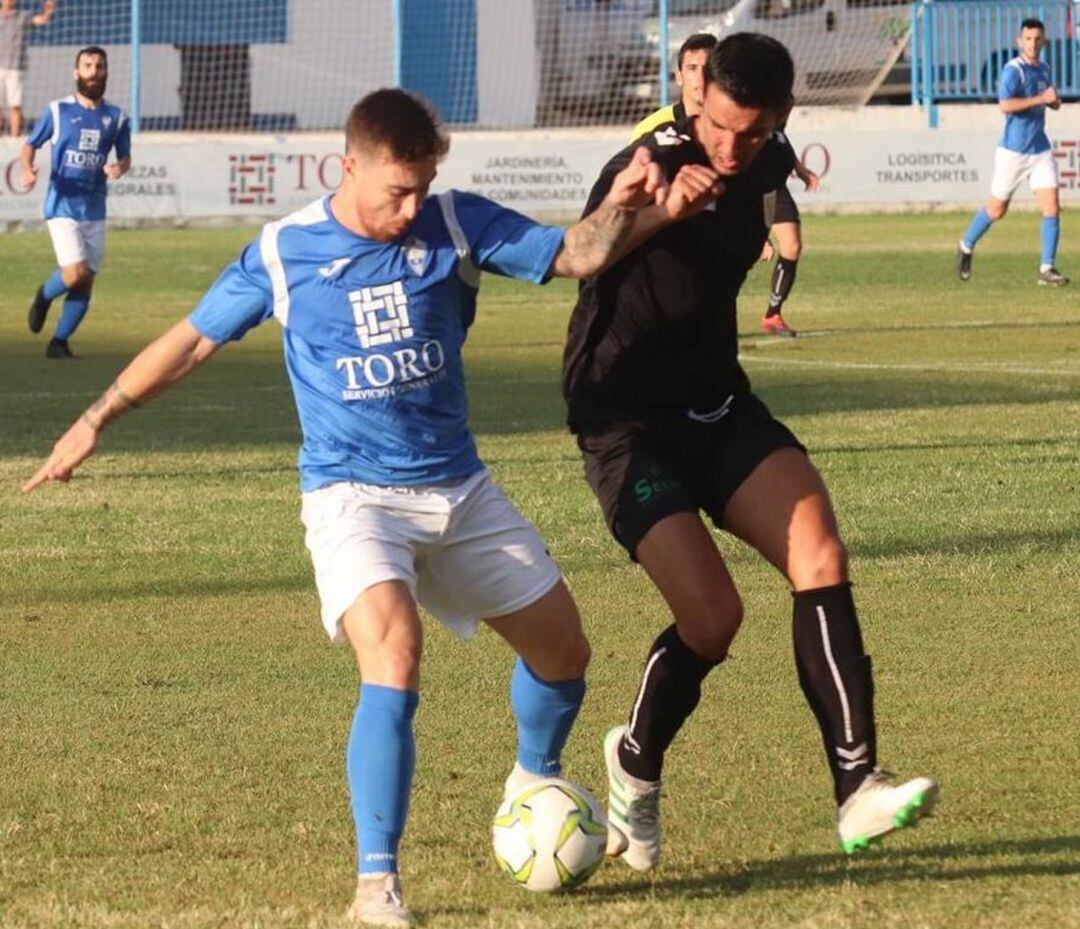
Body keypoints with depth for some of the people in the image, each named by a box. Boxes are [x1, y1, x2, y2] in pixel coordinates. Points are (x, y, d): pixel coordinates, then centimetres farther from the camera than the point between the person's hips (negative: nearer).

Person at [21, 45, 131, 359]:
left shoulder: (116, 118, 7)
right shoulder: (57, 111, 0)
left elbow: (125, 157, 15)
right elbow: (30, 145, 7)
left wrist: (119, 167, -9)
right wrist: (28, 169, -13)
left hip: (95, 210, 4)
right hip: (62, 206, -4)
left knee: (86, 283, 1)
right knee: (75, 273, -17)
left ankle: (59, 342, 14)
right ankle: (44, 296, 15)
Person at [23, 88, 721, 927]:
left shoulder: (457, 225, -4)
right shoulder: (283, 252, -6)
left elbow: (579, 254, -8)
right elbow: (193, 339, 4)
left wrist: (628, 209, -29)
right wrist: (98, 419, 5)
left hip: (460, 488, 4)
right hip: (352, 495, -4)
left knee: (563, 651, 11)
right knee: (395, 654, -28)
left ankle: (533, 785, 44)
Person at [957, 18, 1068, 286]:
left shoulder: (1044, 69, 10)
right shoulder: (1013, 70, -14)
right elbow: (1005, 105, -28)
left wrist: (1054, 100, 2)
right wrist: (1041, 99, -27)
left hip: (1041, 151, 6)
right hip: (1013, 151, -6)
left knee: (1052, 208, -7)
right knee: (997, 209, 7)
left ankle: (1047, 269, -2)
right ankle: (966, 247, 32)